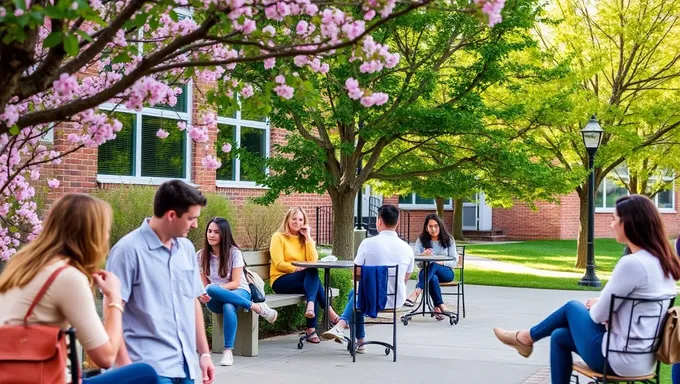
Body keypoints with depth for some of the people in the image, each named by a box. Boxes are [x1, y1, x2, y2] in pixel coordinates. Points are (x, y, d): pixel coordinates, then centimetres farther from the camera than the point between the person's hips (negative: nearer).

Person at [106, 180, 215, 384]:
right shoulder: (129, 249, -10)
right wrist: (124, 364, -15)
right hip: (151, 366, -7)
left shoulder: (187, 248, 10)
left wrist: (204, 353, 15)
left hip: (184, 365, 7)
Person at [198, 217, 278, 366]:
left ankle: (228, 351, -36)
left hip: (239, 292, -2)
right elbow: (203, 284, 0)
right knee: (210, 291, -38)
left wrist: (215, 288, -29)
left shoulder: (234, 253, -8)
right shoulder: (200, 256, 1)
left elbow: (235, 283, -11)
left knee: (228, 306, -41)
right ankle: (257, 307, -30)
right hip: (216, 300, 2)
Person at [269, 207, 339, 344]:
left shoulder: (304, 238, 15)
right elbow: (279, 264, -11)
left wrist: (308, 237, -5)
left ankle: (311, 330, -40)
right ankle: (330, 312, -35)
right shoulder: (278, 237, 0)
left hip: (304, 279, 5)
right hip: (281, 280, -5)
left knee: (313, 278, -33)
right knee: (313, 273, -32)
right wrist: (298, 269, -22)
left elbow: (313, 260, -3)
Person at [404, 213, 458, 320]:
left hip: (446, 272, -1)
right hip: (428, 272, 1)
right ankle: (440, 306, -36)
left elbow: (454, 261, 3)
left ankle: (416, 293, -56)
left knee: (433, 265, -38)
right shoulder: (421, 240, 9)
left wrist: (442, 262, -17)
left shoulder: (448, 240, 8)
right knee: (433, 278, -39)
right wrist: (423, 255, -26)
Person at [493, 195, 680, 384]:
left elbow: (599, 315, -14)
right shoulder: (663, 262, 4)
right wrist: (599, 305, 11)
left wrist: (594, 305, 8)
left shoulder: (632, 263, -23)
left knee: (572, 308, 15)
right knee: (560, 336, 21)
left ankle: (526, 337, 39)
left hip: (620, 359, -8)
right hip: (644, 358, 8)